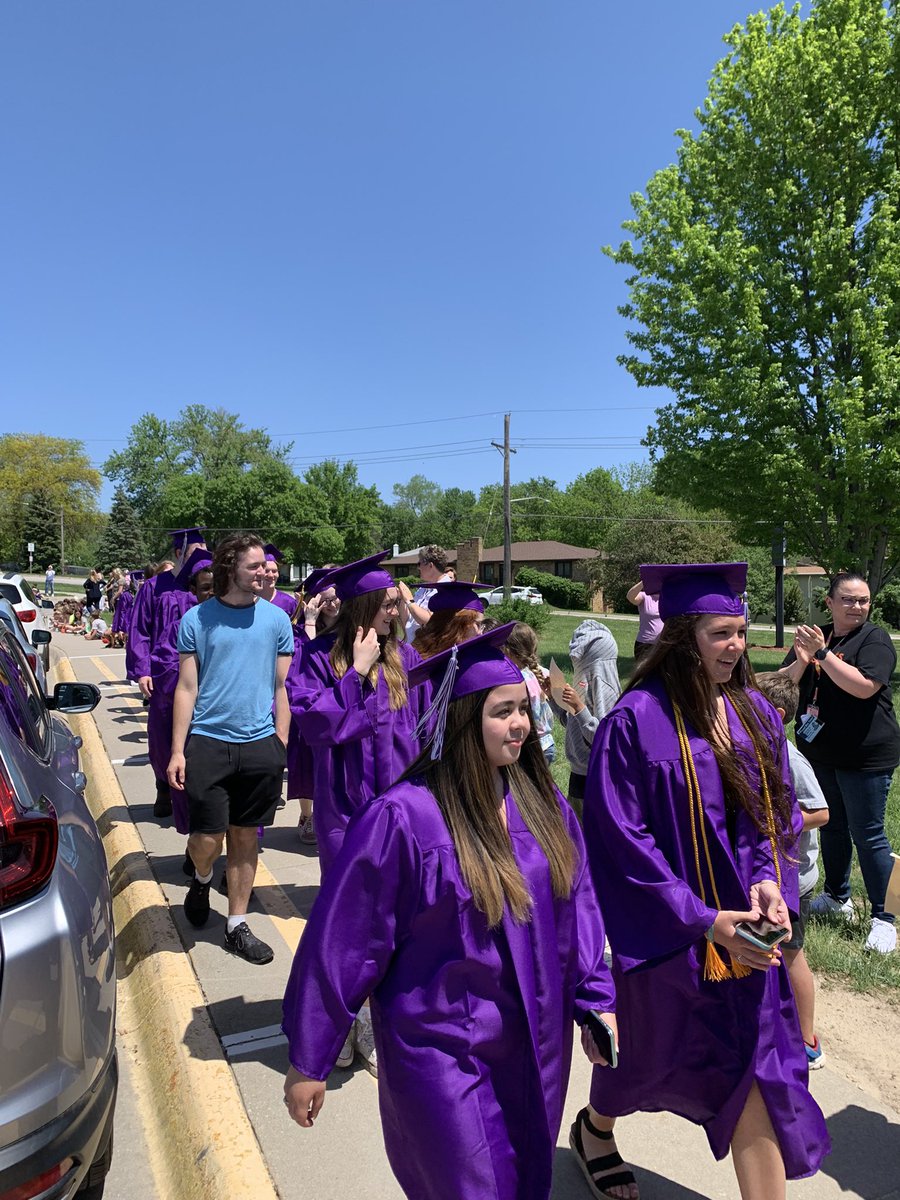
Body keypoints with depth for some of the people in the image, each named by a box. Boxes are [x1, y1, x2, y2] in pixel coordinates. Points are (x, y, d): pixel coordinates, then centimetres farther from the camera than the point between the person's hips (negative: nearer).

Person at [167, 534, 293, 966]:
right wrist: (177, 750, -5)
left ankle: (237, 925, 26)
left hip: (259, 744, 2)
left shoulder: (276, 619, 4)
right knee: (208, 837, -1)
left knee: (245, 836, 10)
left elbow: (281, 687, 6)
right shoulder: (197, 619, -1)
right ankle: (201, 879, 35)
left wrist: (281, 743, 1)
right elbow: (186, 688, -1)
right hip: (207, 741, -1)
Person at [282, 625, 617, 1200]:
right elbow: (341, 941, -17)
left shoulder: (542, 803, -6)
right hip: (443, 1051, -6)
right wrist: (308, 1061, -10)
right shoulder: (403, 817, -24)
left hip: (537, 1046, 6)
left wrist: (594, 998, 4)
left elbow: (577, 904, 6)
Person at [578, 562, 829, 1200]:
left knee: (754, 1072, 8)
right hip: (671, 932, -4)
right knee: (650, 1051, 19)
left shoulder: (754, 711, -1)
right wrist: (701, 919, -19)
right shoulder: (636, 721, -20)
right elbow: (620, 839, -19)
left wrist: (769, 879, -9)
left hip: (745, 926, 4)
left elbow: (777, 812, 8)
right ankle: (594, 1127, 52)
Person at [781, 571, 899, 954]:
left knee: (868, 835, 0)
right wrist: (801, 659, -18)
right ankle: (837, 898, 36)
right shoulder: (816, 635, 7)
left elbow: (864, 686, -26)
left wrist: (821, 653, -27)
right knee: (832, 826, 19)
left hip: (865, 756, -6)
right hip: (819, 752, 6)